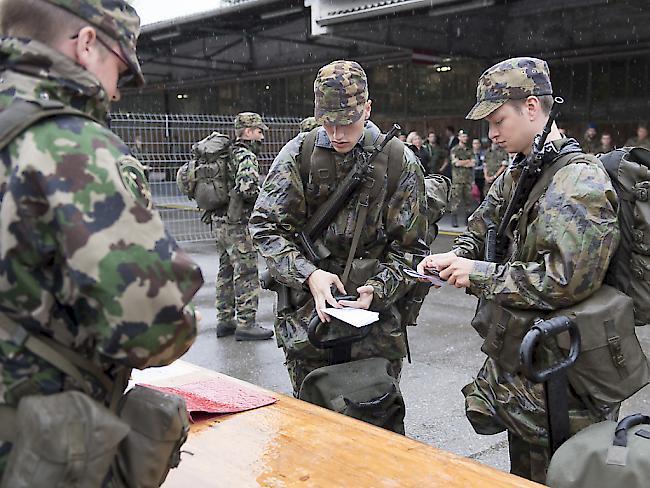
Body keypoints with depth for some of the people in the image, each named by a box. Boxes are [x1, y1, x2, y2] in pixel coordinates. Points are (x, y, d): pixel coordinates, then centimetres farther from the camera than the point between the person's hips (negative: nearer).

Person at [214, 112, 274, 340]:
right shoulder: (246, 157, -14)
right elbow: (247, 188, -29)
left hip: (220, 221, 9)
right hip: (238, 225, -9)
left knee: (226, 272, 15)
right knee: (247, 275, -3)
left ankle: (225, 320, 23)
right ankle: (245, 324, 1)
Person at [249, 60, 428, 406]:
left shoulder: (401, 163, -4)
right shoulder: (298, 154, -2)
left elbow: (409, 249, 0)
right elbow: (266, 226, -3)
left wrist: (376, 290, -17)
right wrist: (309, 275, -17)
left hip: (376, 317, 0)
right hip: (306, 317, 1)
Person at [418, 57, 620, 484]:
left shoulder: (580, 183, -21)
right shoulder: (517, 172, 8)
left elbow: (565, 281, -29)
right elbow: (483, 227, 20)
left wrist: (478, 274, -21)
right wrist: (455, 257, -3)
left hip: (560, 380, -9)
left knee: (550, 475, 7)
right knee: (522, 471, 23)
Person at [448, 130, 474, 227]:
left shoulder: (469, 150, 16)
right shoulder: (454, 150, 2)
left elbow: (473, 164, 5)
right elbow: (456, 162, -11)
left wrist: (462, 163, -9)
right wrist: (468, 161, -2)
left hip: (469, 178, 5)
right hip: (458, 178, -5)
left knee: (468, 199, 5)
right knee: (456, 199, -7)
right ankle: (454, 220, -3)